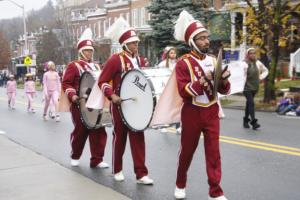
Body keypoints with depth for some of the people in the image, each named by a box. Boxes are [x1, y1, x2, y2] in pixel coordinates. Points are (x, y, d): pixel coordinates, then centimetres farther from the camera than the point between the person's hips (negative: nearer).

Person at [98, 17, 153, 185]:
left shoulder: (139, 60, 9)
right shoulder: (115, 59, -11)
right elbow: (103, 81, -10)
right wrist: (112, 96, -24)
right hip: (120, 104, -5)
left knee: (138, 137, 1)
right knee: (120, 136, 7)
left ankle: (141, 173, 4)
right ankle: (117, 170, 24)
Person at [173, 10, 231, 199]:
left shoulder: (214, 60, 5)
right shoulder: (183, 63, -10)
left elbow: (224, 90, 6)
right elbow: (183, 91, -18)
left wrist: (224, 79, -15)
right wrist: (204, 79, -26)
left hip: (211, 112, 3)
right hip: (192, 113, -3)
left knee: (214, 152, 2)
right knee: (187, 151, 11)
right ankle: (180, 185, 32)